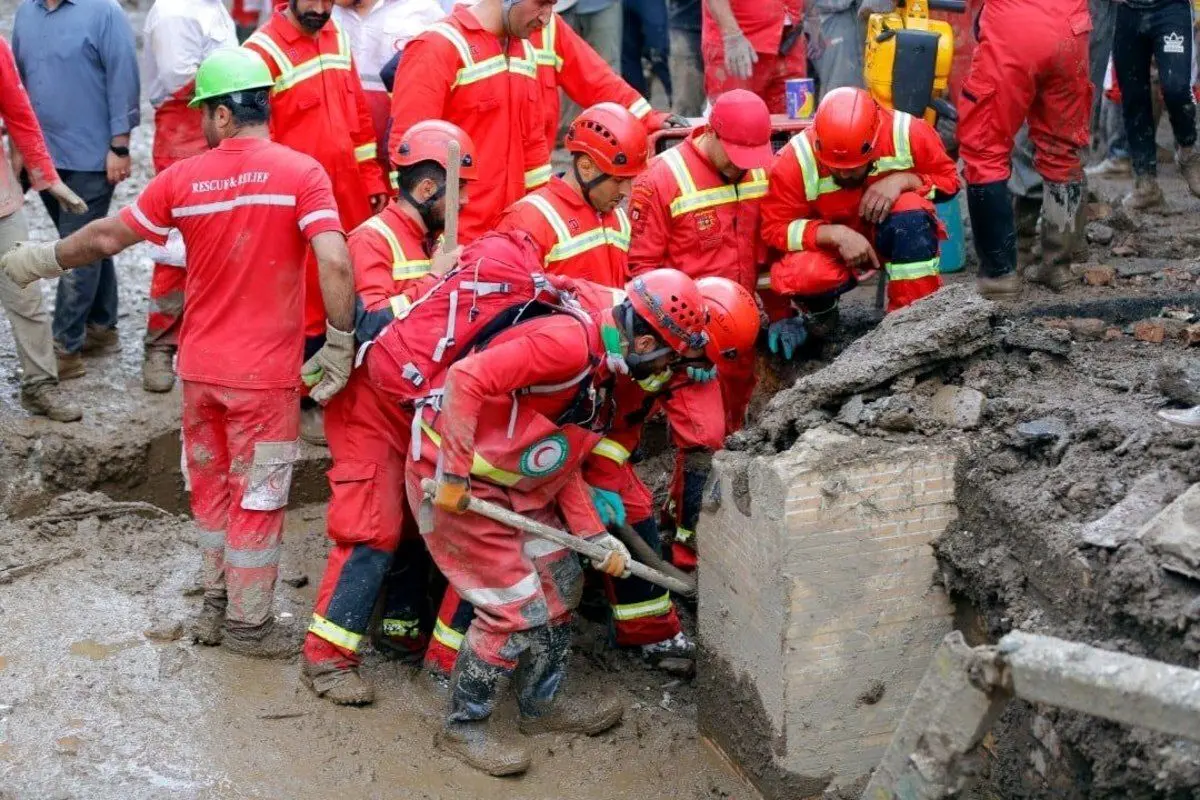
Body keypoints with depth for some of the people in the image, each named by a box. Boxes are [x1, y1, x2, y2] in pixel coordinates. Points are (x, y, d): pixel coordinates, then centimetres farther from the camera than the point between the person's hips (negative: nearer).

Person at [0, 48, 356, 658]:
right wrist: (340, 346, -13)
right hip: (265, 374, -3)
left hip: (200, 367, 3)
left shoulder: (183, 178, -2)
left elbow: (107, 237, 6)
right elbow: (335, 264, -23)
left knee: (211, 488, 21)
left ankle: (217, 605, 33)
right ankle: (247, 625, 19)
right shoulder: (302, 172, -12)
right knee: (257, 498, 9)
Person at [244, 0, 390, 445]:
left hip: (349, 199, 7)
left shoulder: (337, 40, 11)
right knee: (306, 304, 2)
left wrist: (372, 179, 15)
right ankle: (304, 402, 14)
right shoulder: (263, 51, -12)